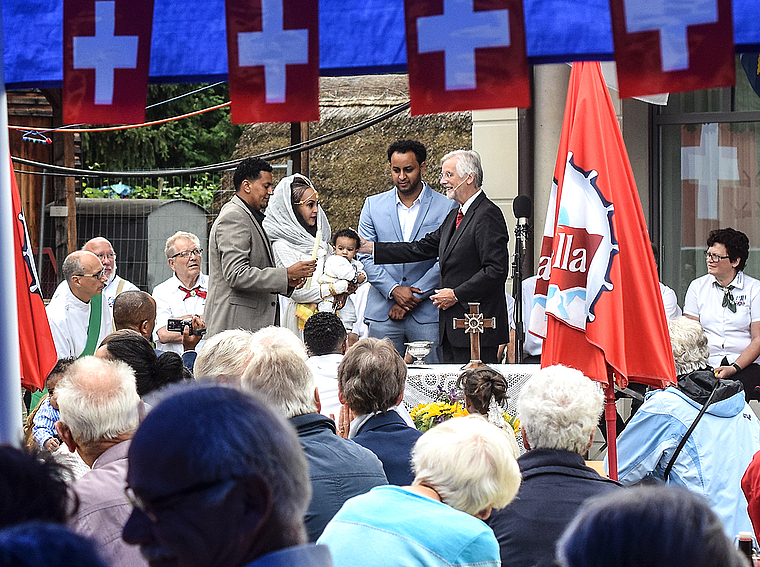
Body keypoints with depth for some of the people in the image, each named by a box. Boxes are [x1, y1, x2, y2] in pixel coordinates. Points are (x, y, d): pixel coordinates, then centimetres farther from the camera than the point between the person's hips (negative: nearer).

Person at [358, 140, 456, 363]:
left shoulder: (446, 207, 1)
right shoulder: (373, 205, 9)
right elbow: (366, 257, 5)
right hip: (382, 312, 2)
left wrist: (414, 296, -10)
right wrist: (394, 290, -9)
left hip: (427, 313, -2)